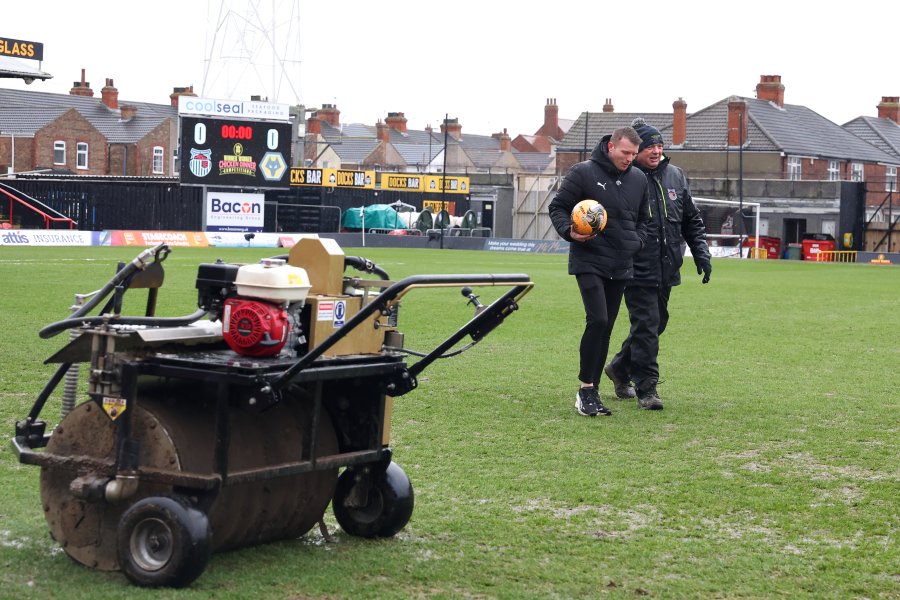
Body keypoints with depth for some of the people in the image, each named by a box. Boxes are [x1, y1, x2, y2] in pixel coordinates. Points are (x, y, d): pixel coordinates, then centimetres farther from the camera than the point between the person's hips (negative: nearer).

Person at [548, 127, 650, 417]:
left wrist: (636, 242, 6)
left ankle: (592, 392, 15)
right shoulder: (583, 173, -6)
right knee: (598, 320, -19)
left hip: (621, 267, 6)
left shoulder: (639, 179, 11)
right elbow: (557, 207, 0)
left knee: (605, 329, 7)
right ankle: (586, 388, -8)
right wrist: (569, 231, -18)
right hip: (588, 261, -6)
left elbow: (643, 218, 24)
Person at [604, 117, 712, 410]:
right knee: (646, 327, -8)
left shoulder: (675, 176, 10)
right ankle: (646, 389, 1)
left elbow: (692, 220, 19)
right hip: (637, 271, -7)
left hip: (666, 271, 7)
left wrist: (701, 254, 11)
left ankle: (620, 367, 36)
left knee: (656, 323, 16)